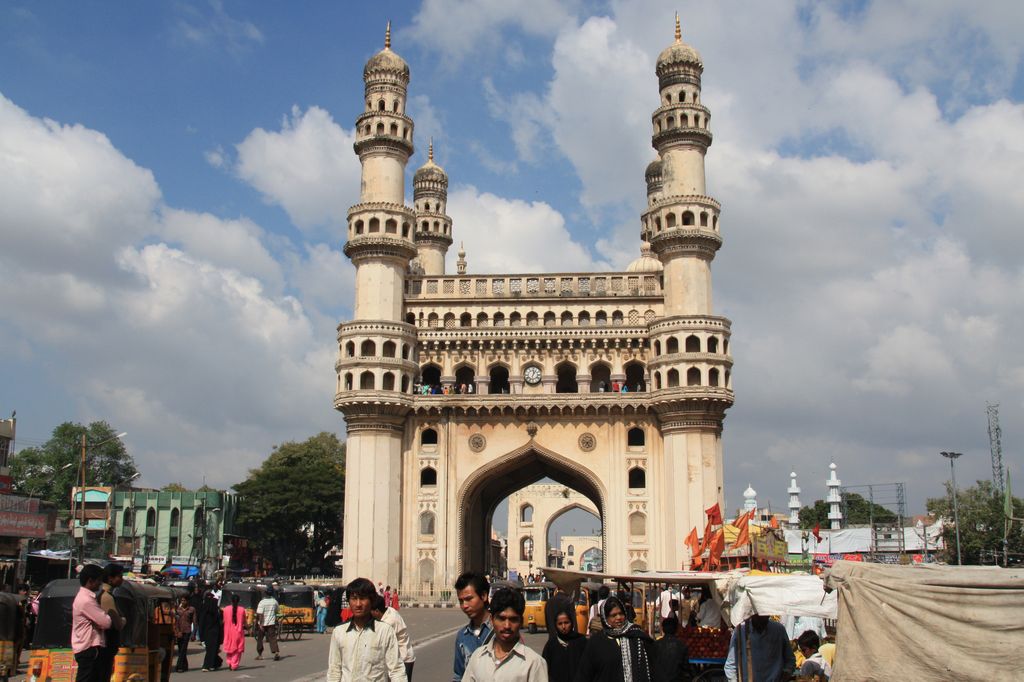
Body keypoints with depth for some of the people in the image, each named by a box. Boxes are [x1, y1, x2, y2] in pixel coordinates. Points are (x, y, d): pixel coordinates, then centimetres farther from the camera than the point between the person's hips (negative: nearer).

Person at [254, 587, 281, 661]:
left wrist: (260, 624, -16)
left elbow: (260, 614, -18)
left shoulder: (262, 602, -13)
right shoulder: (274, 601, 1)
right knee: (272, 638, 0)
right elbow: (276, 611, 15)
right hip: (271, 623, 3)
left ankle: (260, 655, 19)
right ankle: (276, 652, -17)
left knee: (260, 639, 12)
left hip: (262, 624, -3)